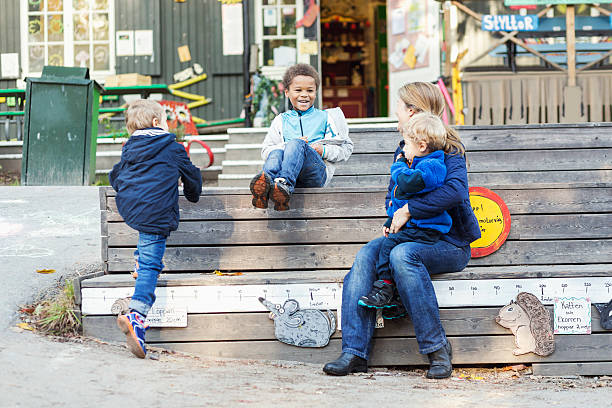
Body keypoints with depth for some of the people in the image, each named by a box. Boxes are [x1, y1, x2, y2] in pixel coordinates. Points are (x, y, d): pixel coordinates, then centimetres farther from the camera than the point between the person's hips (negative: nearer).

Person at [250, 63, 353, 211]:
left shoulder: (325, 118, 21)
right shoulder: (281, 120, 26)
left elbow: (346, 148, 17)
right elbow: (265, 151, 17)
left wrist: (324, 150, -2)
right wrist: (286, 146, -3)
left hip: (318, 173, -2)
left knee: (297, 144, -31)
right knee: (276, 152, -31)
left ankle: (284, 184, -59)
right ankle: (266, 181, -65)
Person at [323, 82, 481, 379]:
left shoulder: (448, 149, -8)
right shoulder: (403, 149, 16)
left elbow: (456, 191, -26)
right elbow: (393, 194, 24)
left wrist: (408, 210, -24)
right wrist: (394, 218, 1)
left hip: (451, 243, -6)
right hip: (412, 236, 7)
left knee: (402, 254, -35)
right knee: (367, 253, -21)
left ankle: (436, 348, -27)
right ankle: (355, 351, -28)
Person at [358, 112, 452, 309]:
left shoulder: (431, 165, -15)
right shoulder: (417, 164, 19)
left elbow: (407, 183, -29)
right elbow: (400, 197, 29)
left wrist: (399, 165, -9)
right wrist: (391, 221, 20)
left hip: (426, 231, -11)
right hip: (409, 225, 11)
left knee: (390, 243, -21)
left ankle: (384, 286, -17)